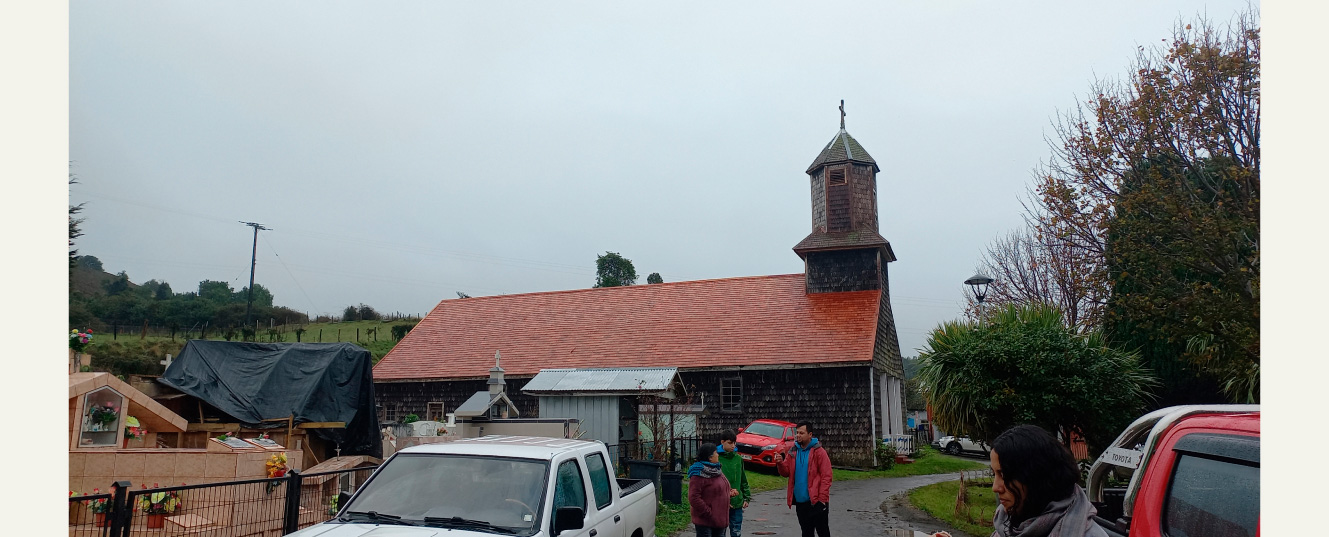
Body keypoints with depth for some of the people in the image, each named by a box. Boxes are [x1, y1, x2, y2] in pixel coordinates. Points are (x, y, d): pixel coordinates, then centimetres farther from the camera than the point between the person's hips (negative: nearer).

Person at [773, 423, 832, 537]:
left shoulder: (819, 451, -9)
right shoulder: (792, 452, 9)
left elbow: (826, 476, -11)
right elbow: (786, 472, 9)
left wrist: (822, 498, -16)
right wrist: (780, 463, -13)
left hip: (816, 501, -5)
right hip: (800, 501, 6)